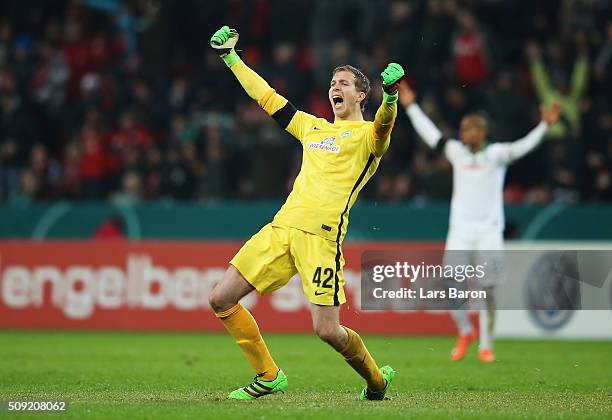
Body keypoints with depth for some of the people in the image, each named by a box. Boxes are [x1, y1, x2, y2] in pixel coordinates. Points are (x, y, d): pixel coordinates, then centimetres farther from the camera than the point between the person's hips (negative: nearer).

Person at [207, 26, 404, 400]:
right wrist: (230, 57, 32)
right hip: (282, 227, 7)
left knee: (327, 330, -15)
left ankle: (376, 380, 14)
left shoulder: (368, 134, 5)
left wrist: (390, 95, -41)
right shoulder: (313, 127, 24)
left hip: (322, 235, -7)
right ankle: (268, 376, 14)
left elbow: (384, 122, -19)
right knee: (221, 299, 0)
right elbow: (266, 96, 31)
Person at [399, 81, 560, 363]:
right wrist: (411, 107, 16)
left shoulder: (497, 154, -1)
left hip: (489, 231, -3)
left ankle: (486, 346, 8)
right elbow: (430, 134, 14)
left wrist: (544, 126, -27)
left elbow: (522, 147, -13)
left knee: (488, 290, -3)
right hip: (460, 231, 3)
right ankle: (465, 332, 18)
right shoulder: (457, 152, 9)